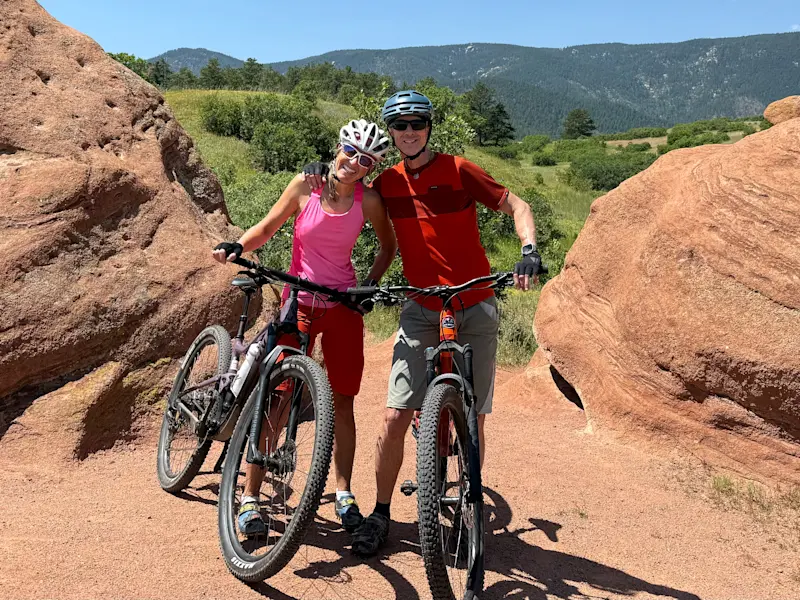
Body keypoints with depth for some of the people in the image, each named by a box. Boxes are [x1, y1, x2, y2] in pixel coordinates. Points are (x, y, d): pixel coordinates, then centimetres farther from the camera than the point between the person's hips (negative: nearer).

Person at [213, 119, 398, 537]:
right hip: (299, 302, -1)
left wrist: (372, 283, -3)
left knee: (341, 401, 6)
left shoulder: (369, 200, -5)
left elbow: (388, 245, 10)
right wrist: (237, 247, -15)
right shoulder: (305, 186, -6)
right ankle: (250, 498, 7)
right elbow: (268, 228, 2)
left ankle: (344, 493, 22)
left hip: (343, 306, 1)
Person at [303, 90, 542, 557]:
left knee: (472, 420, 4)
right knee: (395, 418, -5)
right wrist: (322, 176, 1)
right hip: (422, 311, 2)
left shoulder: (458, 170, -5)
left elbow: (517, 206, -3)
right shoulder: (388, 183, 4)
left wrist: (530, 251, -22)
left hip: (476, 309, -2)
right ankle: (381, 513, 13)